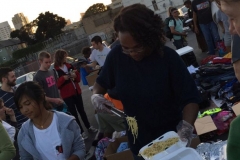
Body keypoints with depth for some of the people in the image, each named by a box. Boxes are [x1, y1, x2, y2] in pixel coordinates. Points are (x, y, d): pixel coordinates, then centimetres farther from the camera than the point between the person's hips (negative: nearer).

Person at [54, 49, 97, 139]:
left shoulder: (69, 66, 8)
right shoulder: (55, 70, -9)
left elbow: (78, 79, 11)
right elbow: (56, 85, -15)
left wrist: (75, 75, -10)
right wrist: (63, 78, -26)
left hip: (76, 91, 5)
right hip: (67, 95, -5)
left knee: (81, 110, 16)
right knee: (74, 113, 0)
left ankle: (89, 127, 29)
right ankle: (81, 132, 8)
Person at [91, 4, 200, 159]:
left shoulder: (168, 57, -20)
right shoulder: (116, 56, -13)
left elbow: (190, 98, -20)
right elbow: (101, 82, 6)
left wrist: (186, 128, -37)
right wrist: (96, 96, -15)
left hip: (171, 136, -2)